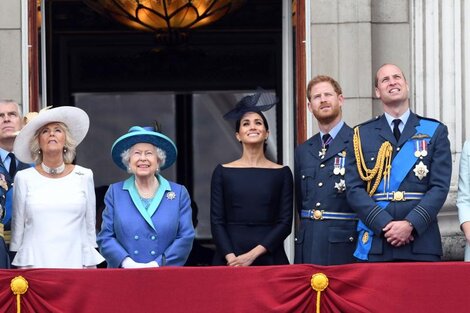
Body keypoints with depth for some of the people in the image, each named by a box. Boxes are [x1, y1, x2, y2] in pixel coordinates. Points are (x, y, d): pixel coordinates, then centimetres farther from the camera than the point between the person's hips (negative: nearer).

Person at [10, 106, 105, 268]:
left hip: (75, 261, 1)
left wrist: (91, 267, 7)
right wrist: (19, 267, 8)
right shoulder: (24, 178, 6)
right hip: (34, 264, -1)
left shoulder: (84, 176, 8)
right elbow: (17, 227, 9)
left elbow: (90, 227, 10)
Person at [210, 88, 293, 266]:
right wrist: (231, 258, -13)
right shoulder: (223, 172, 6)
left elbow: (285, 223, 0)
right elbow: (217, 222, 2)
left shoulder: (282, 173, 5)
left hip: (269, 258, 0)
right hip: (229, 261, 0)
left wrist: (253, 254, -11)